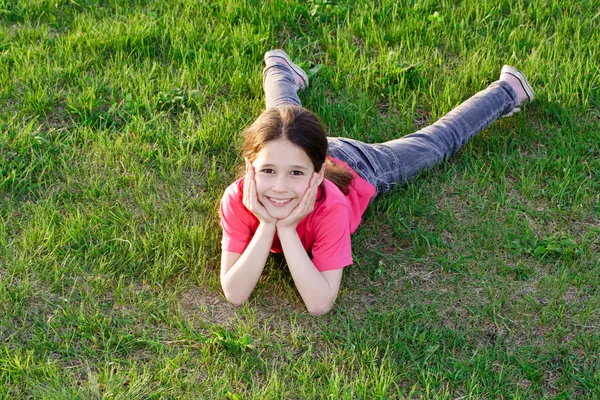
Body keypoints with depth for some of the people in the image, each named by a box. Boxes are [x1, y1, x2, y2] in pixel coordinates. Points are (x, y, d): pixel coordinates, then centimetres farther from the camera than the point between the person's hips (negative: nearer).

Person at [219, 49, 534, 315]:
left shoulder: (329, 205, -45)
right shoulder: (238, 198, -40)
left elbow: (320, 304, -43)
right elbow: (234, 294, -39)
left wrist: (288, 230, -52)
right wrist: (267, 225, -50)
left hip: (359, 168, -2)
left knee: (437, 141, 22)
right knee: (282, 117, 36)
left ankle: (506, 90, 46)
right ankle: (278, 68, 66)